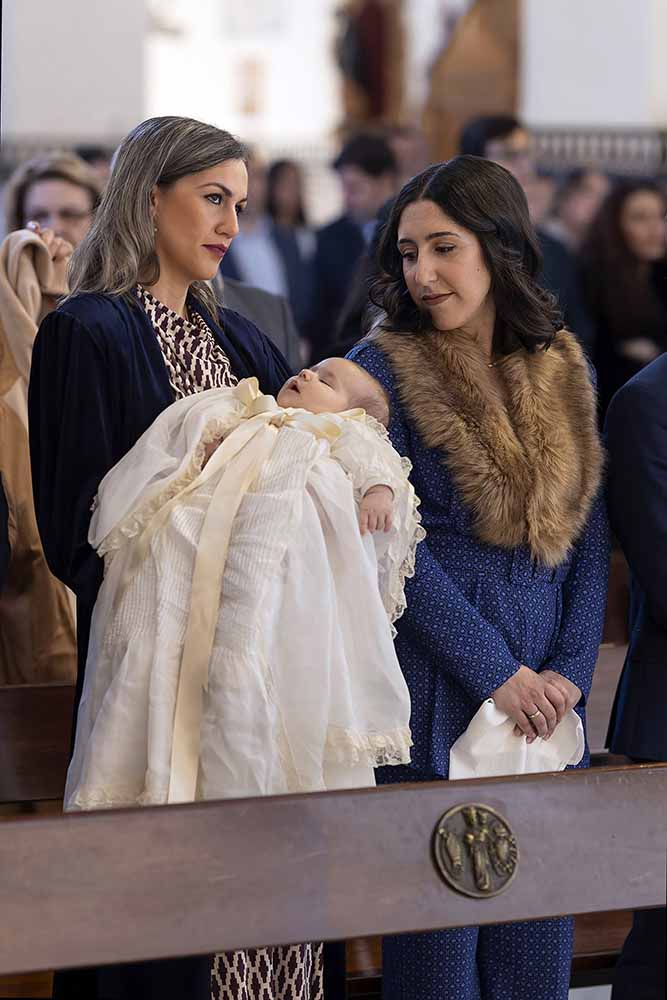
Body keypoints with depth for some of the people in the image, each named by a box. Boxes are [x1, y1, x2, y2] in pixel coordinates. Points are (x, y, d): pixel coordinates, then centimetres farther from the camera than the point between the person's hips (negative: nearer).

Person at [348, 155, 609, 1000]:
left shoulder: (564, 374, 10)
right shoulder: (383, 371, -4)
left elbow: (589, 540, 10)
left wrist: (570, 669, -4)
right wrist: (496, 672, -12)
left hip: (544, 693, 4)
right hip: (434, 692, -4)